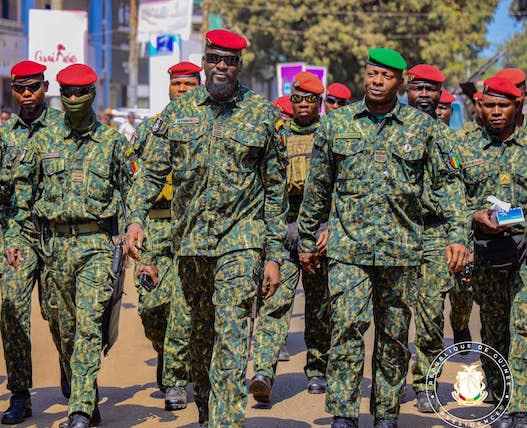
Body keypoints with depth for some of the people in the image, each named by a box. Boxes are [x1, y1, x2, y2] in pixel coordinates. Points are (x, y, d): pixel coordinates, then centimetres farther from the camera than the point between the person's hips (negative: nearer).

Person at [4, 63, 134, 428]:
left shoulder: (112, 141, 4)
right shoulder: (45, 141, 9)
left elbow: (129, 192, 9)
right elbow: (23, 192, 13)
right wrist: (14, 236, 7)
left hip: (97, 242, -3)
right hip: (56, 244, 3)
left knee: (89, 324, -14)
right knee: (68, 328, 10)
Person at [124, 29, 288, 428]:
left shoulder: (263, 114, 1)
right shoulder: (178, 111, 7)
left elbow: (276, 189, 3)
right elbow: (152, 171, 7)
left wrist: (275, 255, -1)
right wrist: (136, 218, -11)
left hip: (241, 236, -3)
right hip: (190, 238, 3)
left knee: (231, 335, -13)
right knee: (200, 331, 14)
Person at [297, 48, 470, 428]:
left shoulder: (421, 125, 4)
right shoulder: (337, 123, 6)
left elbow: (448, 181, 7)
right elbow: (317, 187, 14)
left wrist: (458, 235, -3)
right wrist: (307, 240, 16)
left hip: (402, 249, 1)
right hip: (348, 247, 0)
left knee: (395, 336, 7)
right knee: (347, 328, -12)